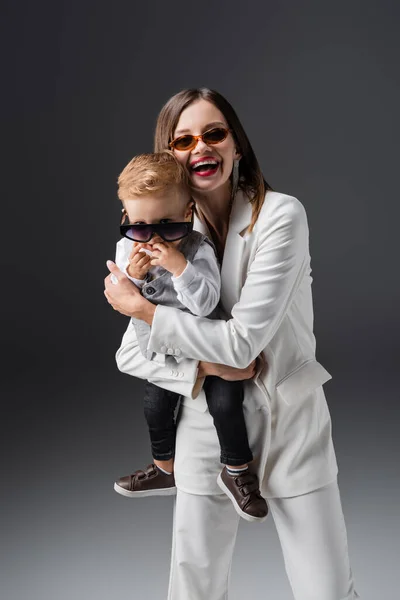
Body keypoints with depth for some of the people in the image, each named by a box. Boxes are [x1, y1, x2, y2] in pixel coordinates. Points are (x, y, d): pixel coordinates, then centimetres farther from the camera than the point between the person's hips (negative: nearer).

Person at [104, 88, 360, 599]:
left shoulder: (280, 215, -14)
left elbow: (241, 343, -21)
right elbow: (129, 355, -1)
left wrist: (141, 307, -15)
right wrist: (205, 367, -17)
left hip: (292, 423, -2)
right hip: (207, 428, 3)